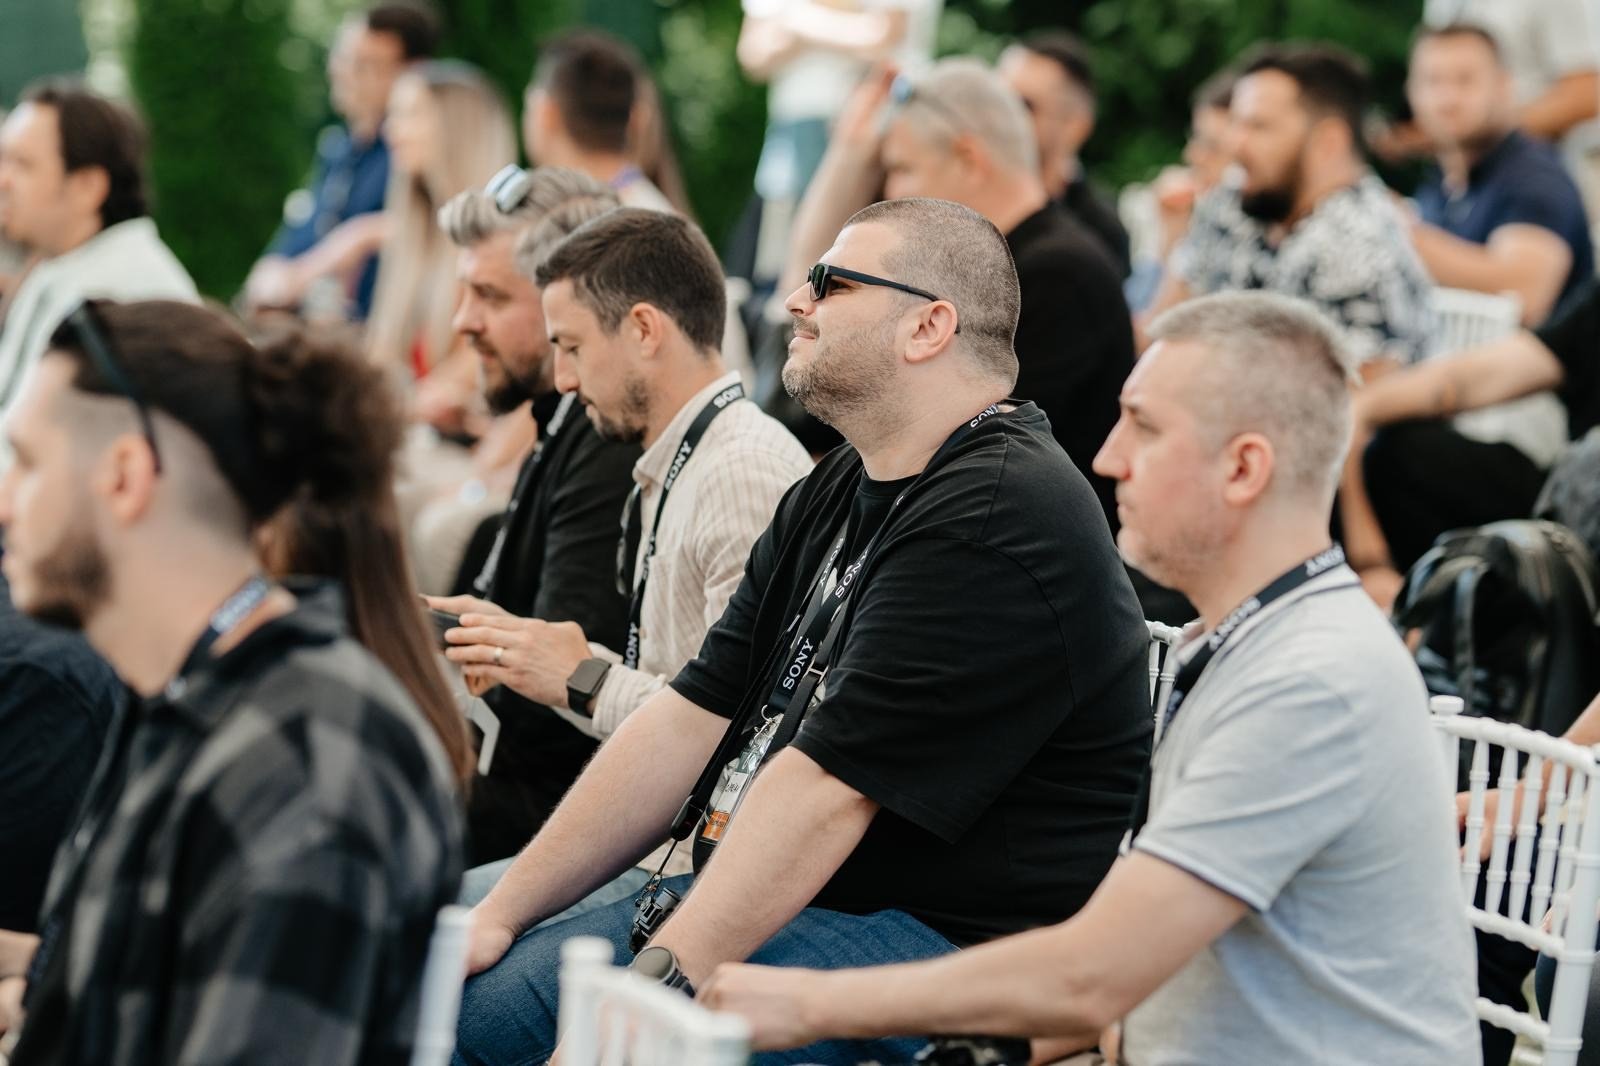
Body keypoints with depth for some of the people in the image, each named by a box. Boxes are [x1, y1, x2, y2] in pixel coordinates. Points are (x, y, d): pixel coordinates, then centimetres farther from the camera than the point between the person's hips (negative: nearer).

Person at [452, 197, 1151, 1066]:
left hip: (936, 932, -9)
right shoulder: (834, 495, 15)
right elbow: (693, 718, 11)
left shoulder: (994, 524, -18)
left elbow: (823, 790, -24)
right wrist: (500, 913, 5)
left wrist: (654, 986, -27)